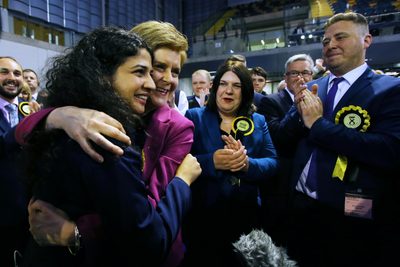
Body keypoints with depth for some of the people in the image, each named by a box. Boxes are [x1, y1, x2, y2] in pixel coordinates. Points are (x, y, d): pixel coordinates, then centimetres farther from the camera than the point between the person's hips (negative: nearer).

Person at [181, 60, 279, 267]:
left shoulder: (258, 122, 7)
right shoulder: (194, 117, -1)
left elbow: (272, 163, -2)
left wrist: (247, 164, -22)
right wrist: (212, 162, -26)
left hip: (245, 217, 3)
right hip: (201, 216, -2)